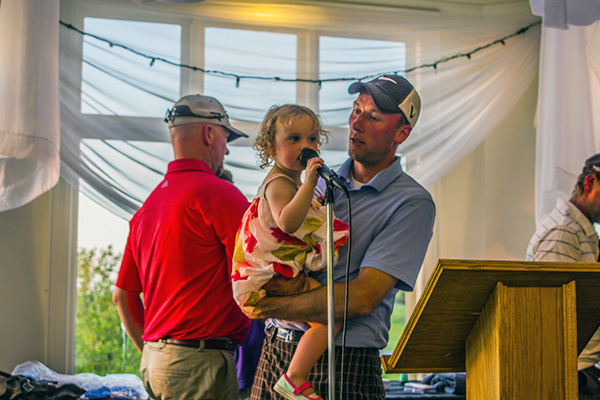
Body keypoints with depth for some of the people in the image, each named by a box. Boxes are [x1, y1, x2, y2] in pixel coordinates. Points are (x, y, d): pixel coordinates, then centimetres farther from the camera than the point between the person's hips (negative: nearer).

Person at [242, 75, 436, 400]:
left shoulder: (413, 204, -8)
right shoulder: (322, 181, 13)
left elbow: (362, 298, -16)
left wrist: (271, 308, -17)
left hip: (343, 363, -5)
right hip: (275, 350, 5)